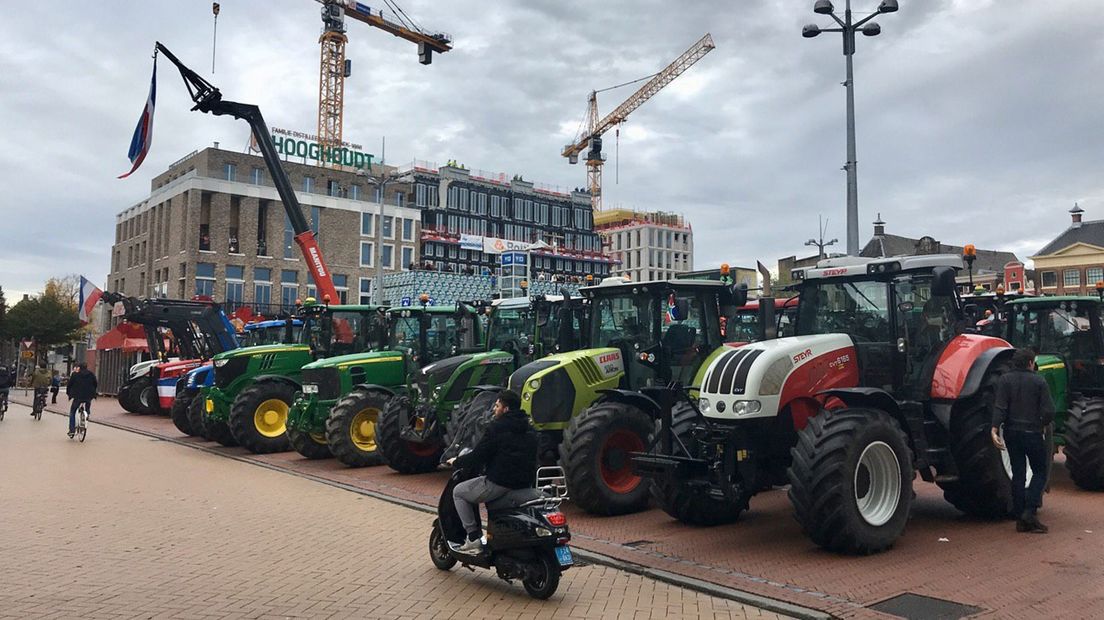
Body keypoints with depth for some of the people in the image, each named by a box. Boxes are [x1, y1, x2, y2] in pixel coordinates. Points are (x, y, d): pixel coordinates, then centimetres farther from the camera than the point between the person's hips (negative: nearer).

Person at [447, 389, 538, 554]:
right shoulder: (529, 429, 12)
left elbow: (478, 457, -12)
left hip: (500, 483, -9)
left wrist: (456, 461, 6)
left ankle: (474, 538, 4)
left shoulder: (497, 427, -12)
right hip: (524, 483, 9)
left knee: (459, 492, 12)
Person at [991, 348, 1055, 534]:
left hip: (1012, 433, 3)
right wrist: (1044, 424, 11)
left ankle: (1020, 519, 10)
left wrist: (995, 429, -17)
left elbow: (1000, 407, -12)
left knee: (1018, 474, 9)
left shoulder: (1005, 380, -1)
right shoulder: (1038, 381, -5)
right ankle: (1029, 511, -5)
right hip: (1033, 433, -3)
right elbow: (1048, 410, -9)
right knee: (1040, 472, 11)